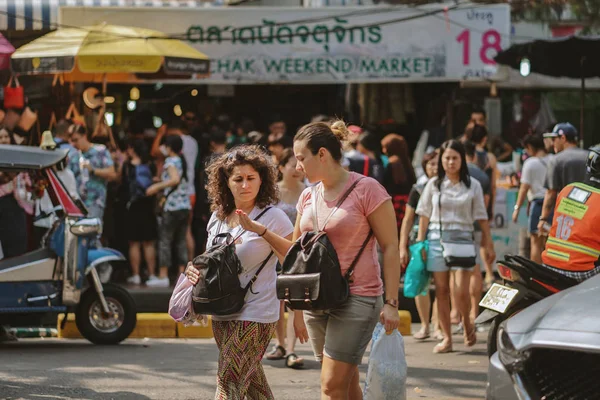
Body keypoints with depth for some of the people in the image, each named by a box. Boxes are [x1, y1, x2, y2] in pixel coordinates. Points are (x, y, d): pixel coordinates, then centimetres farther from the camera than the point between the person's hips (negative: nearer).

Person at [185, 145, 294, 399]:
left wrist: (262, 230, -26)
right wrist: (194, 269, 0)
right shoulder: (218, 218, 9)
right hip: (222, 315, 7)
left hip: (255, 314, -7)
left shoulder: (273, 217, -9)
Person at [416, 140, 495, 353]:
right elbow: (424, 215, 10)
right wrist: (420, 242, 5)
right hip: (437, 238, 2)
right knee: (441, 290, 1)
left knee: (461, 290, -13)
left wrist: (488, 241, 2)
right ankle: (446, 338, 7)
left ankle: (467, 325, 14)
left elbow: (481, 216, 7)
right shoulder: (434, 184, 7)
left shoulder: (472, 185, 5)